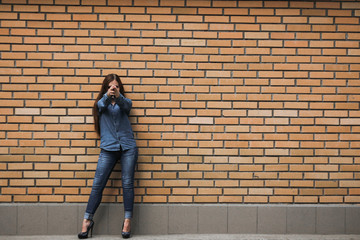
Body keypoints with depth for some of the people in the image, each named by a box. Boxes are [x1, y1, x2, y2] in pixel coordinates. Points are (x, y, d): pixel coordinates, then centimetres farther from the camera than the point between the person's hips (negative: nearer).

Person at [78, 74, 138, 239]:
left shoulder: (124, 102, 10)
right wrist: (107, 95, -38)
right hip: (108, 149, 0)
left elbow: (126, 104, -15)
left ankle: (127, 220, 5)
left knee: (127, 183, -3)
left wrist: (118, 95, -39)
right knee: (97, 184, -3)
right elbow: (102, 104, -14)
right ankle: (87, 220, 5)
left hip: (128, 147, 0)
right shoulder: (101, 104, 11)